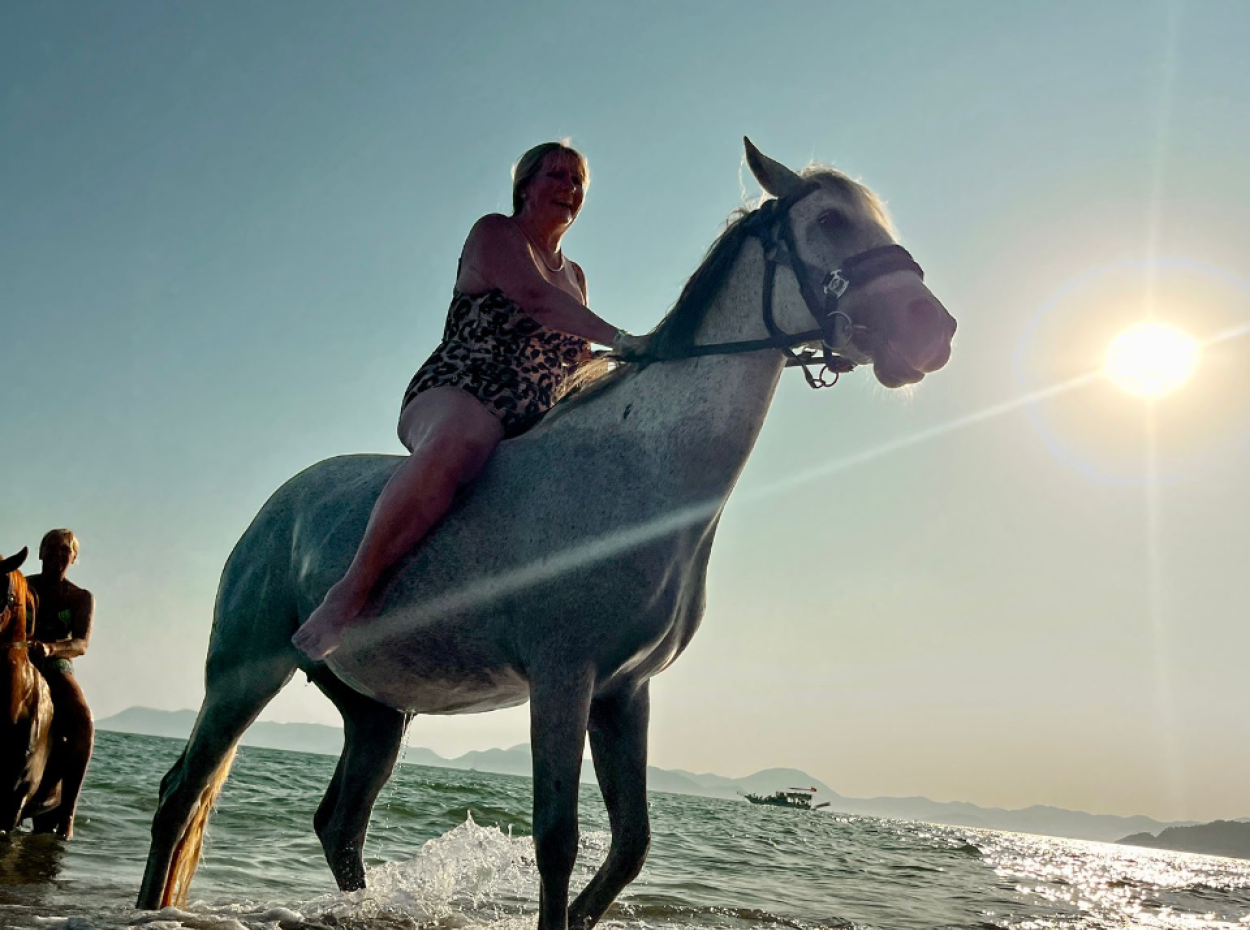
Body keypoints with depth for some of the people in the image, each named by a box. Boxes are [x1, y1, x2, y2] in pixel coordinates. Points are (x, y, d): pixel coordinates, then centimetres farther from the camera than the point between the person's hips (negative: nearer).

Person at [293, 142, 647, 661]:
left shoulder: (575, 276, 25)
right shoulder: (493, 233, 3)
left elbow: (579, 366, 24)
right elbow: (534, 297, -17)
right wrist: (619, 339, -25)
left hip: (532, 431, 7)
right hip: (452, 397, -7)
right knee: (460, 438, -43)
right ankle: (350, 592, -35)